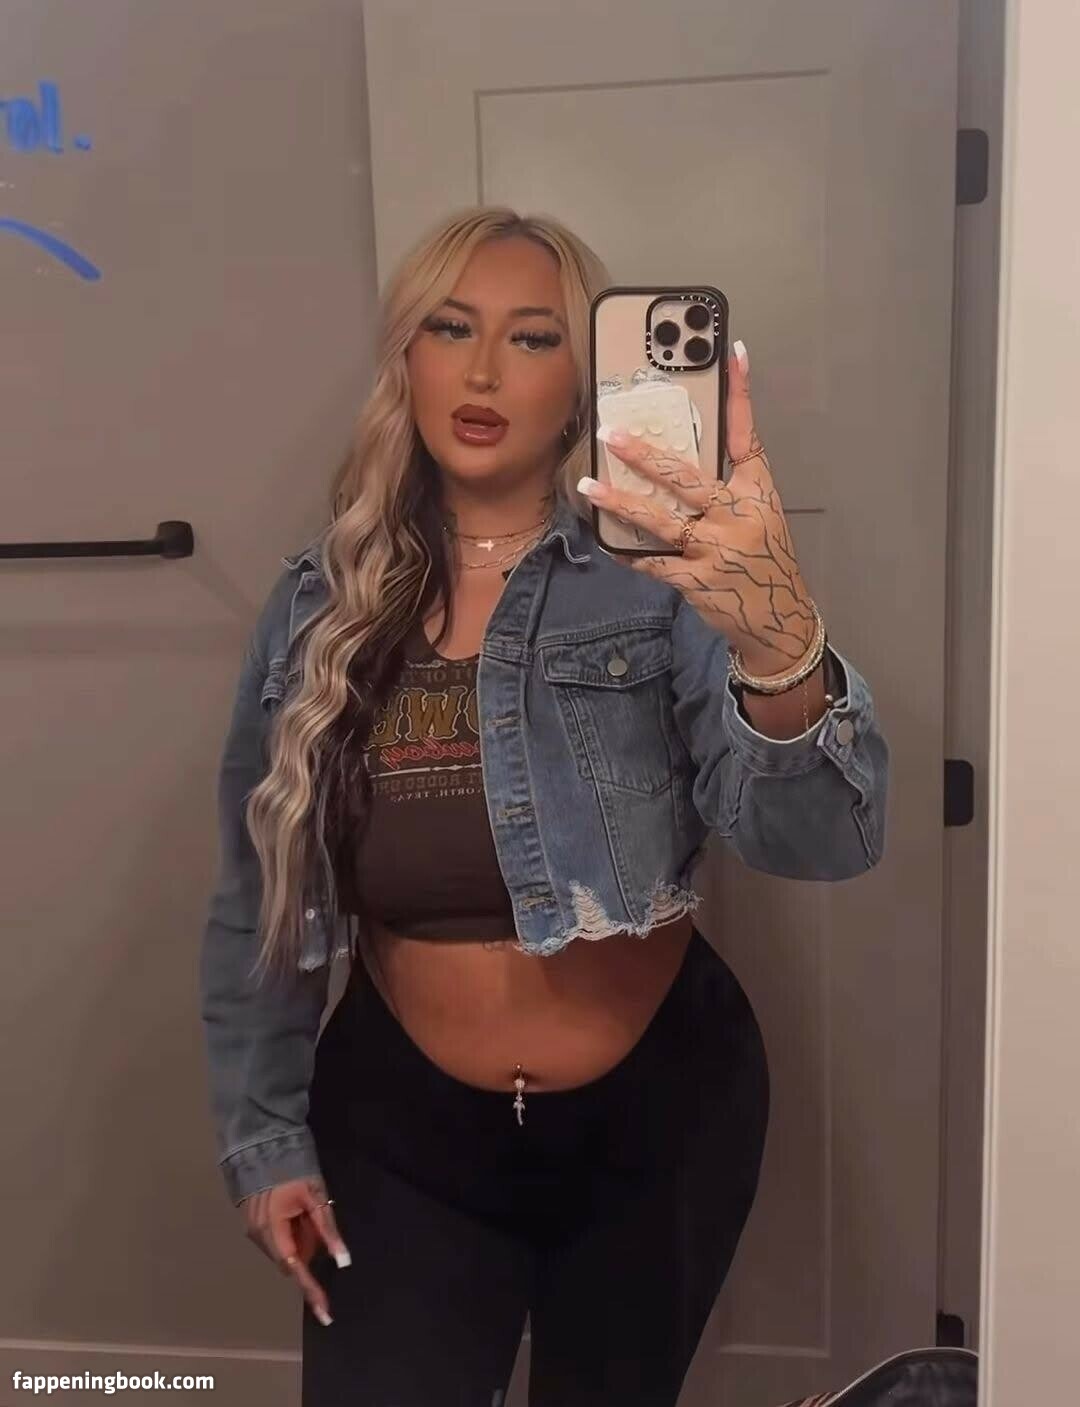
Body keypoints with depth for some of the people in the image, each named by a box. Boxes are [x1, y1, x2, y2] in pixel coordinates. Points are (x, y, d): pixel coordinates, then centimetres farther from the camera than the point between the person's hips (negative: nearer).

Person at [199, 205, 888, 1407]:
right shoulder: (319, 608, -4)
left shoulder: (659, 579, -14)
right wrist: (262, 1138, 4)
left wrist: (782, 649, -46)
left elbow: (820, 841, -27)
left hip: (658, 1111, 0)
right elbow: (259, 903, 3)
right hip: (401, 1122, 1)